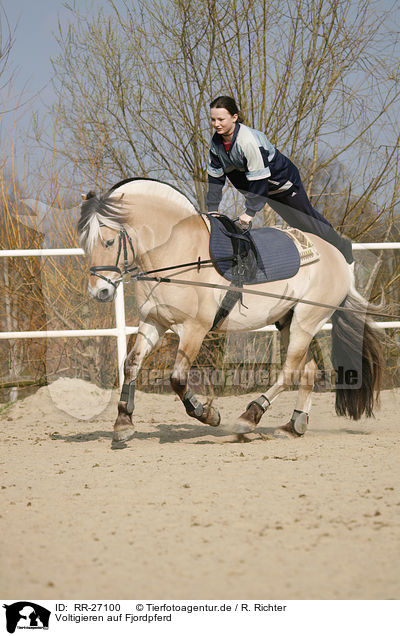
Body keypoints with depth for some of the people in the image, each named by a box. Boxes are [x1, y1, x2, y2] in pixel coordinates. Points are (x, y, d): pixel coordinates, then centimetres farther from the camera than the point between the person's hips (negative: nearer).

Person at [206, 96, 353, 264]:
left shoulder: (249, 141, -37)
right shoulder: (217, 141, -13)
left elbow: (259, 179, -35)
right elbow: (216, 175, -5)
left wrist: (250, 211, -33)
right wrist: (212, 209, -8)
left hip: (284, 183, -8)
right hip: (268, 189, 8)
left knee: (308, 220, 6)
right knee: (295, 223, 23)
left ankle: (342, 246, 30)